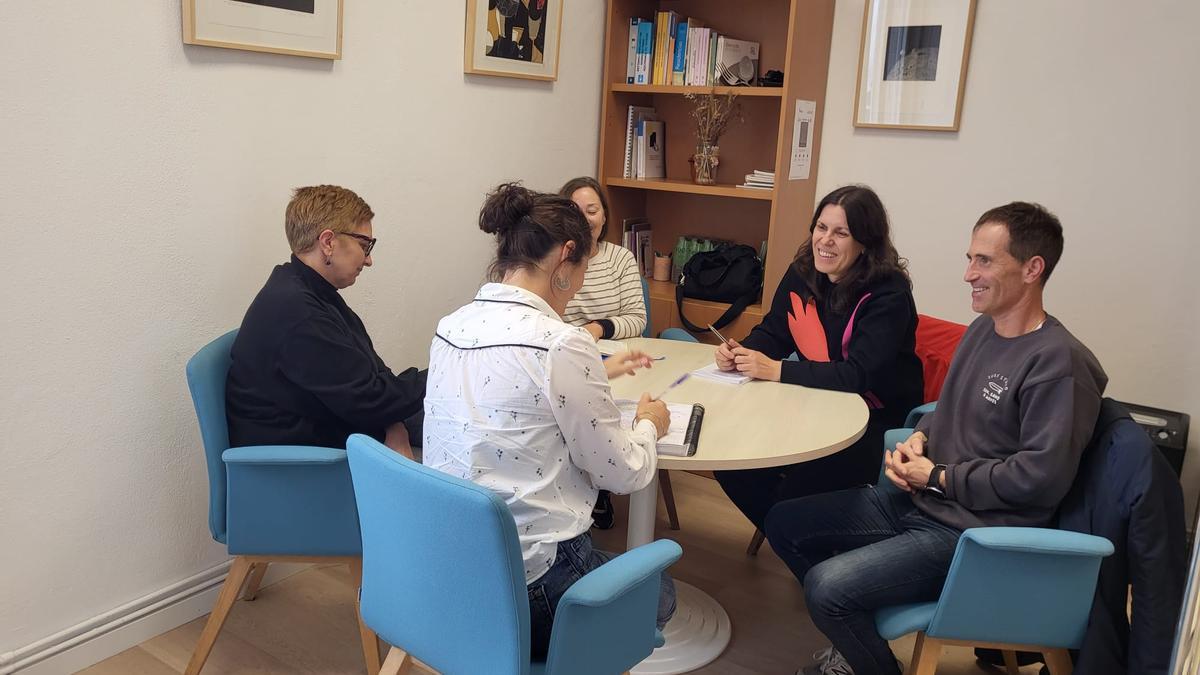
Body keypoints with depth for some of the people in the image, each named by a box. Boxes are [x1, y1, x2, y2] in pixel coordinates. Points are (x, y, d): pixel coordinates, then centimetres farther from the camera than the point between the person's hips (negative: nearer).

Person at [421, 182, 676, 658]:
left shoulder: (452, 326, 1)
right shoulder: (560, 344, -22)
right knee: (659, 594, 23)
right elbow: (624, 474, -11)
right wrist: (649, 424, 9)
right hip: (527, 586, -7)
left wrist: (598, 374, 28)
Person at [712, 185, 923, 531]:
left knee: (797, 489, -25)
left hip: (877, 422, -6)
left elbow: (859, 375, -28)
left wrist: (776, 370, -32)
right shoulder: (802, 272, 0)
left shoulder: (888, 295, -20)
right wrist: (740, 353, -17)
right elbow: (772, 333, 6)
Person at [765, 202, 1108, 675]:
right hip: (917, 500, 9)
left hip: (971, 531, -9)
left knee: (826, 587, -23)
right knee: (784, 523, 6)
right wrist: (919, 438, 0)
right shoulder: (983, 327, 9)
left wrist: (939, 477, -15)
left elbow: (1041, 476, -24)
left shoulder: (1059, 362, -19)